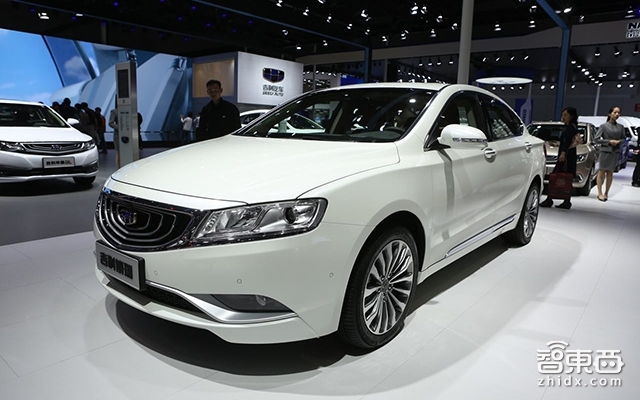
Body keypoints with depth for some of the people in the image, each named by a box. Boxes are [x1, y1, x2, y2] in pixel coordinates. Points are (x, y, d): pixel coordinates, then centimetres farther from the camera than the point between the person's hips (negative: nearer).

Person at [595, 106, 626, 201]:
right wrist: (609, 141, -12)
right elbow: (597, 139, -4)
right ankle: (600, 193, 4)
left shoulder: (620, 127, 8)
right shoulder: (604, 126, -2)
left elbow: (624, 138, 16)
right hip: (605, 151, -3)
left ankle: (606, 193, 14)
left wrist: (618, 141, -5)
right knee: (602, 171, 0)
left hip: (616, 152, 3)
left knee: (610, 172, 7)